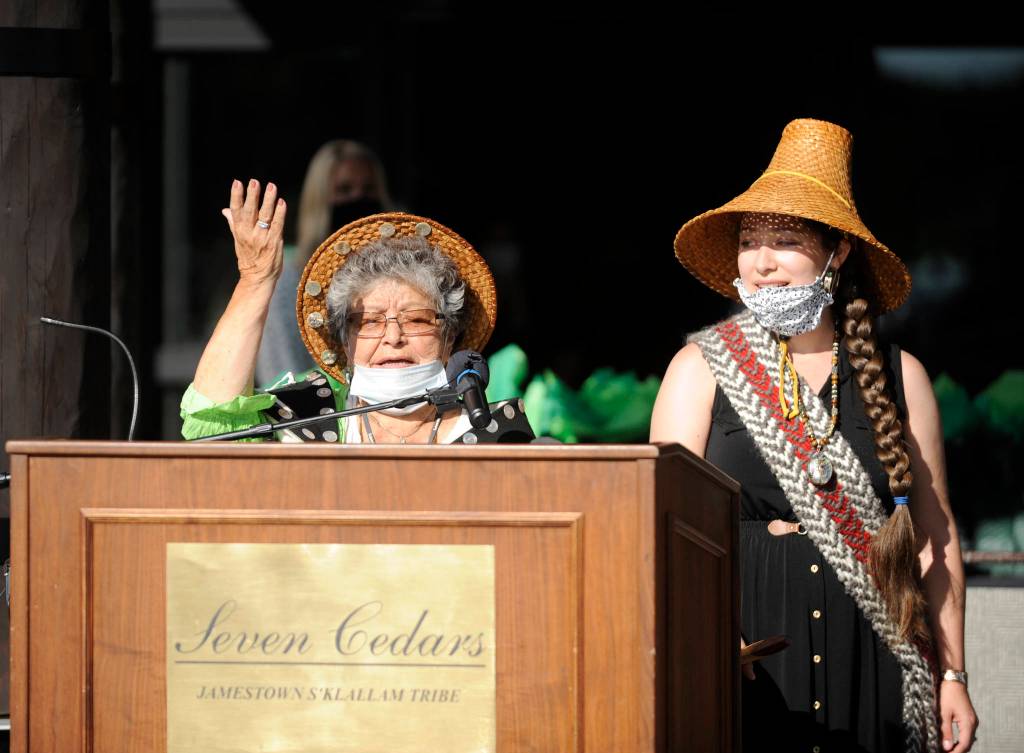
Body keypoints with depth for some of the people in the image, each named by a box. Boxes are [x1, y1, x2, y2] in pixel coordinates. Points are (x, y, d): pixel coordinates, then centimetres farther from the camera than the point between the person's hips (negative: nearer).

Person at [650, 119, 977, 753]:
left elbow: (936, 538, 10)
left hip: (867, 669, 1)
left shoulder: (899, 377, 9)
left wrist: (953, 677, 6)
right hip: (744, 665, -1)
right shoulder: (701, 370, 5)